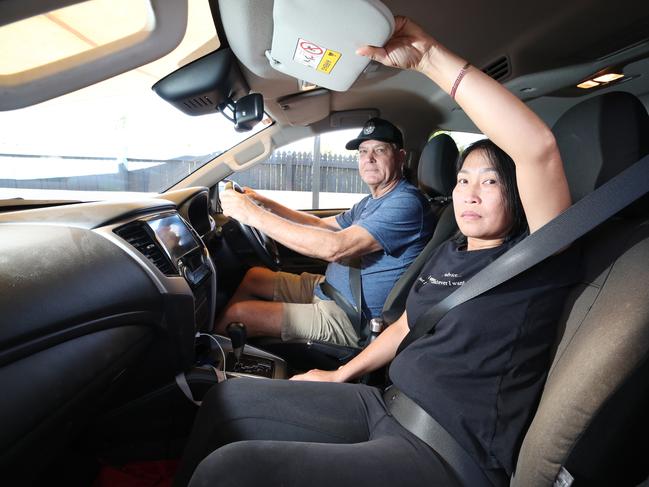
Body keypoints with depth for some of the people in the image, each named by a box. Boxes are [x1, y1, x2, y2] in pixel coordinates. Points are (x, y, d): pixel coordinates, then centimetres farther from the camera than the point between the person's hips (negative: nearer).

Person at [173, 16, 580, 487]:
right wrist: (340, 376, 22)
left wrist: (429, 55, -25)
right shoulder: (447, 254, 11)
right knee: (227, 399, 4)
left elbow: (538, 146, -28)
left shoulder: (534, 261, -11)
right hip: (386, 406, 7)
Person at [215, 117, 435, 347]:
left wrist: (255, 215, -27)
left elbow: (334, 247, -31)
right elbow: (321, 224, 19)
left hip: (349, 319, -10)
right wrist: (267, 204, 7)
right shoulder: (371, 201, 12)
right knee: (254, 276, 17)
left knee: (236, 314, -11)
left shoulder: (407, 203, -21)